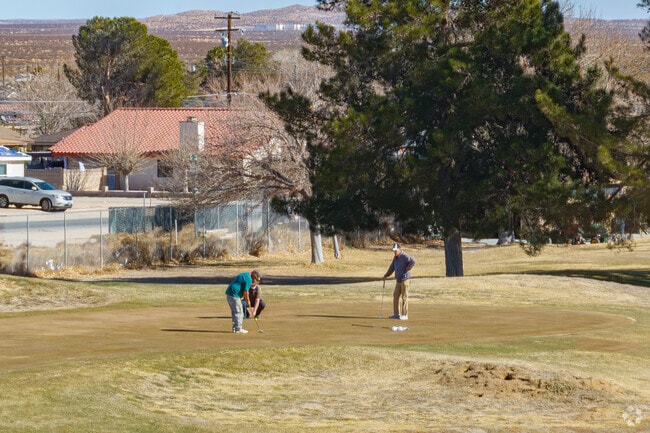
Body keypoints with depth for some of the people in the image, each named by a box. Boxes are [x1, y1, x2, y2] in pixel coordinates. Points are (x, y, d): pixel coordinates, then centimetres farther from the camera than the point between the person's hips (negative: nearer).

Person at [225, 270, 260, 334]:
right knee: (238, 312, -3)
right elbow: (245, 292, -14)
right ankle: (238, 329, -2)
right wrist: (247, 301, -1)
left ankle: (235, 328, 20)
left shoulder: (245, 275, 20)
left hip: (229, 293, 10)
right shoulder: (249, 279, -12)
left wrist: (246, 299, 21)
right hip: (234, 295, -10)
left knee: (234, 312, 16)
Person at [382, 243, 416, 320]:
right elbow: (392, 267, 22)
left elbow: (413, 261, -27)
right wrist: (386, 275, 14)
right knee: (396, 296, 9)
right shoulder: (395, 257, 14)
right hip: (398, 280, 9)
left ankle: (405, 315, -4)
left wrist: (407, 269, -20)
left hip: (405, 279, -9)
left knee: (404, 297, -7)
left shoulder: (404, 256, -14)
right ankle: (397, 314, 15)